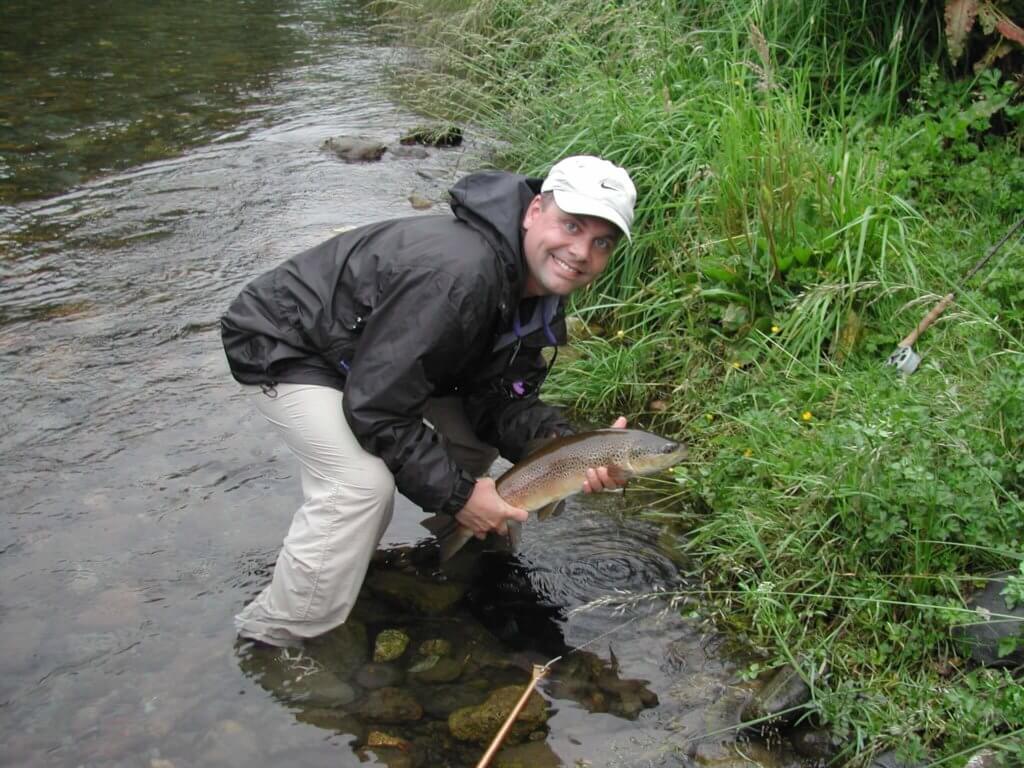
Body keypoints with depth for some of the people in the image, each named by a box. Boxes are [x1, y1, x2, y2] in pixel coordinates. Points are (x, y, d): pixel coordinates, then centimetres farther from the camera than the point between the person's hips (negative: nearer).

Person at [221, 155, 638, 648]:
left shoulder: (540, 287, -7)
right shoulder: (457, 274, -38)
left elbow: (499, 400, -7)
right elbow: (374, 406, -33)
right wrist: (456, 494, -27)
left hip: (365, 350, 9)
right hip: (280, 345, -9)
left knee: (473, 435, 2)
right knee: (363, 482, -26)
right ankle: (274, 641, -10)